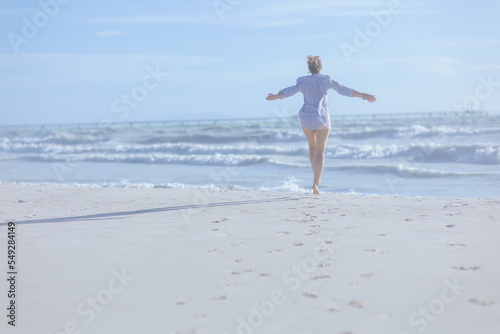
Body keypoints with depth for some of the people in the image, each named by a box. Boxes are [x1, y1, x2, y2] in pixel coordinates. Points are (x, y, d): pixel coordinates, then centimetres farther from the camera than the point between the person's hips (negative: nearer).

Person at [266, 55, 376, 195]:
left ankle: (317, 177, 30)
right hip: (322, 120, -1)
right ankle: (316, 183, -19)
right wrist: (364, 96, 4)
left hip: (307, 119, 2)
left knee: (312, 147, 24)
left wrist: (275, 96, -26)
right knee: (320, 152, -1)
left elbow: (291, 90, -17)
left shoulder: (304, 81, -1)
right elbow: (344, 90, -1)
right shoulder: (327, 80, 0)